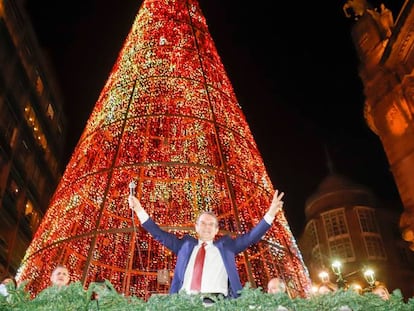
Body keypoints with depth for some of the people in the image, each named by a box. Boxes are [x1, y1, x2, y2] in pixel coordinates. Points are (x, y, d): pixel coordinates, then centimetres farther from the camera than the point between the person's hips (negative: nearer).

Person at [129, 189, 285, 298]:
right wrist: (139, 210, 15)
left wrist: (270, 213, 5)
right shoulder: (186, 244, 22)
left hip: (217, 301, 0)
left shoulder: (226, 245, 20)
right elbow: (160, 234, 21)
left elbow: (251, 236, 15)